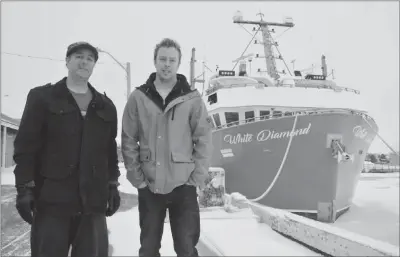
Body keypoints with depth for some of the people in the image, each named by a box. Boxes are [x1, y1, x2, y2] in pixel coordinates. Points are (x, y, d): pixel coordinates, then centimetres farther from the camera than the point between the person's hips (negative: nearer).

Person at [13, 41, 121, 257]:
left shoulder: (106, 106, 14)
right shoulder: (42, 97, 3)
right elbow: (25, 145, -2)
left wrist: (113, 185, 12)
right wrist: (24, 188, -9)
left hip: (93, 200, 3)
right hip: (52, 198, -3)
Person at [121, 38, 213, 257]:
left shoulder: (192, 99, -1)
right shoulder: (138, 98, 1)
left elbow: (203, 141, -1)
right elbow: (128, 141, 2)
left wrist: (197, 178, -6)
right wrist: (137, 178, -3)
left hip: (183, 186, -1)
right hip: (148, 186, 1)